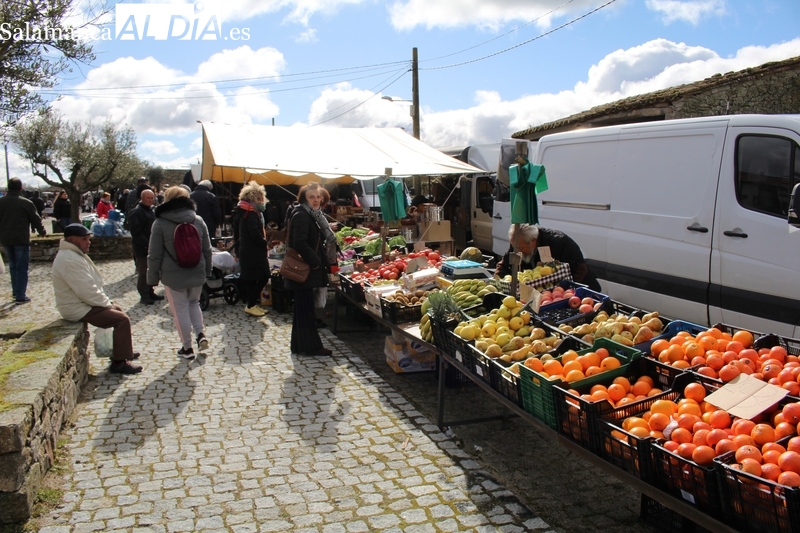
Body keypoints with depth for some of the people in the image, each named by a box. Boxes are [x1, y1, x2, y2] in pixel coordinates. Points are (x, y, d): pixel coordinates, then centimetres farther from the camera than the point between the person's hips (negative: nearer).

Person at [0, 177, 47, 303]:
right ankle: (20, 296, -3)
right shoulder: (26, 203, -10)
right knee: (22, 268, -2)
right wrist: (42, 232, 14)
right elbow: (35, 220, -3)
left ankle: (16, 292, 26)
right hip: (21, 239, -5)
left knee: (13, 266, 19)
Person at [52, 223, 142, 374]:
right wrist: (108, 303, -12)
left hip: (83, 302, 11)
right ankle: (119, 363, -7)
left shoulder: (74, 254, 10)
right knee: (122, 319, -14)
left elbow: (93, 285, 15)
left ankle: (121, 350, 30)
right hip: (78, 309, -11)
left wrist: (107, 301, 7)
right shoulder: (70, 260, -25)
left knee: (118, 310, 21)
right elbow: (88, 293, -26)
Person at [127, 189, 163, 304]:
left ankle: (150, 293, 27)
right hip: (142, 248, -9)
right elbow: (136, 232, -20)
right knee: (143, 273, -1)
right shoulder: (137, 212, -14)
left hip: (152, 247, 9)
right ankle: (144, 296, 6)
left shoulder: (152, 211, 16)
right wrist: (147, 244, -24)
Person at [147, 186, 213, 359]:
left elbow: (154, 255, -7)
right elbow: (207, 250, 8)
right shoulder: (198, 220, 3)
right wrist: (207, 271, 18)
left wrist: (152, 277, 2)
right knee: (194, 303, 23)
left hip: (173, 276, -4)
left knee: (180, 309, 6)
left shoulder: (160, 223, -8)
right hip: (197, 274, 4)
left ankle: (187, 348, 11)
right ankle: (200, 334, 8)